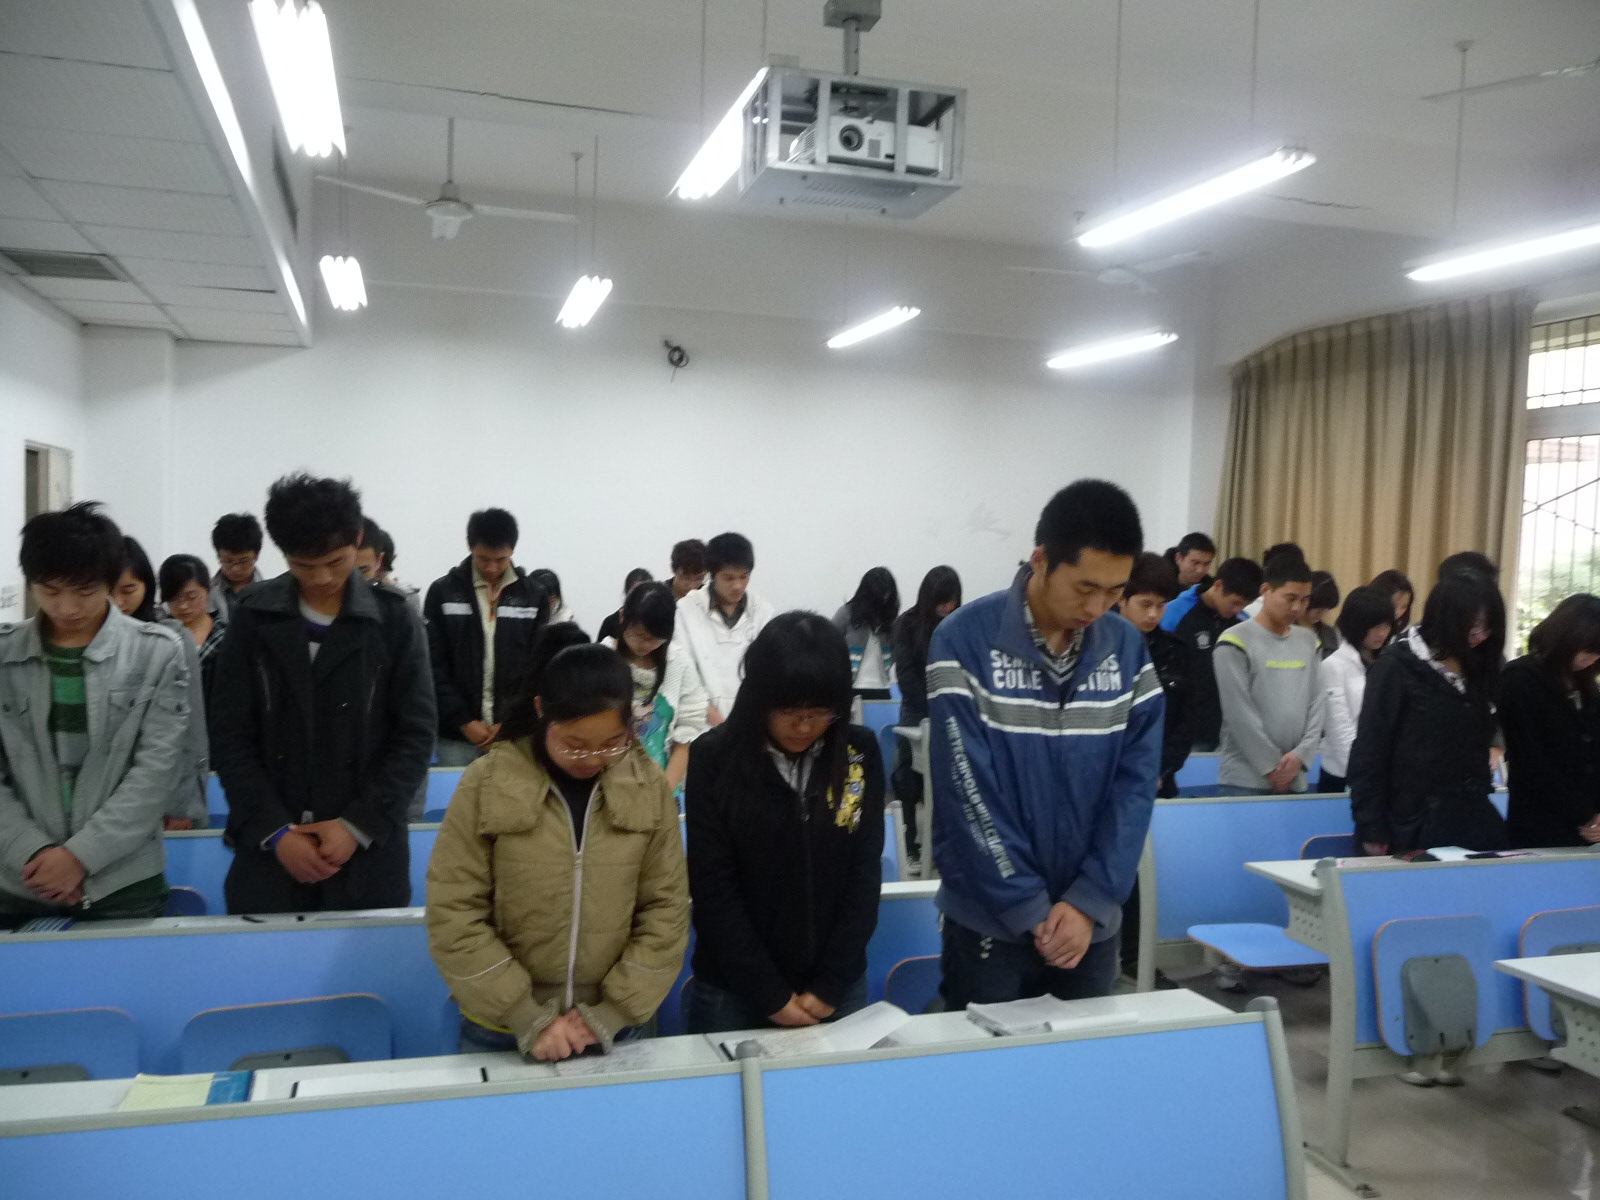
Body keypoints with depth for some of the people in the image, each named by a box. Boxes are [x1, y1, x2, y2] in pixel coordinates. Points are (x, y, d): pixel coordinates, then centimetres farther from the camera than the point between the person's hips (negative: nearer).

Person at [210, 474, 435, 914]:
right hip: (270, 850, 1)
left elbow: (415, 736, -1)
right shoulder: (254, 616, 3)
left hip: (368, 848, -1)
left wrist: (359, 825, -10)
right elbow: (230, 736, 2)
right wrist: (273, 831, -8)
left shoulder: (394, 618, 0)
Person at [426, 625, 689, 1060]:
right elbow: (453, 918, -10)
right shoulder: (487, 784, -11)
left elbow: (667, 912, -3)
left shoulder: (650, 788, -6)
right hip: (502, 1033, -1)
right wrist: (527, 1019, -13)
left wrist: (611, 1014, -10)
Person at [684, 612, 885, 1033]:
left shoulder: (860, 752, -4)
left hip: (838, 987, 2)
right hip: (734, 991, -2)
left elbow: (865, 872, -3)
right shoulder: (714, 758, -10)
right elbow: (712, 887, -10)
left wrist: (830, 986, -8)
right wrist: (769, 994, -12)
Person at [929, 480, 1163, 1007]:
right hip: (990, 923, -3)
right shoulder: (964, 641, -14)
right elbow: (968, 793, -15)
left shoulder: (1128, 648, -1)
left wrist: (1089, 901, -10)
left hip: (1090, 922, 4)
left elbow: (1136, 785, -2)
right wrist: (1030, 908, -15)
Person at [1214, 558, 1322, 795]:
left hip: (1295, 779, 5)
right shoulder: (1235, 642, -6)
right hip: (1246, 779, -5)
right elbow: (1240, 713, -10)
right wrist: (1271, 766, -9)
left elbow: (1316, 704, 8)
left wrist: (1300, 755, -5)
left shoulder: (1309, 642, 12)